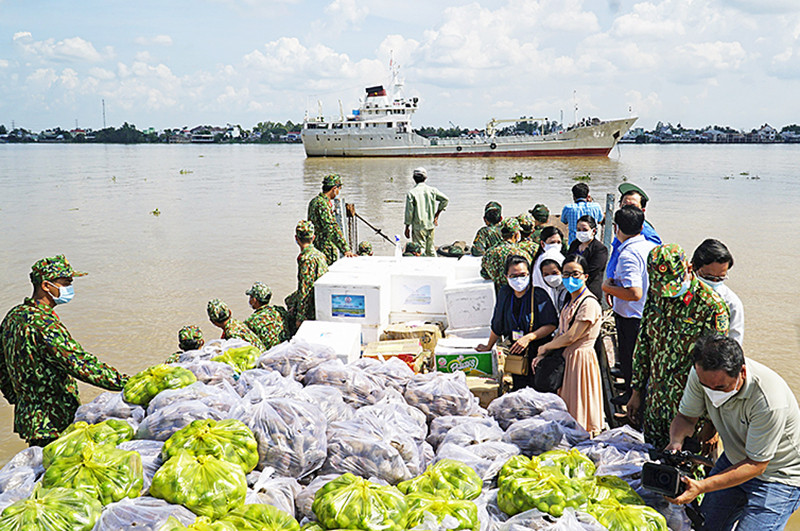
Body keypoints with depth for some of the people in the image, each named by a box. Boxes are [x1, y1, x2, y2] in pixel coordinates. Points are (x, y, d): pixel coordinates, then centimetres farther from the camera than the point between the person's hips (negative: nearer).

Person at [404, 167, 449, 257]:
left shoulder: (411, 193, -9)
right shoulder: (432, 190, 2)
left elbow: (409, 211, -9)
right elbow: (445, 199, 2)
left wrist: (407, 227, -1)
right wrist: (437, 214, 10)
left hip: (418, 226, -4)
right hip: (430, 224, 4)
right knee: (430, 248, 16)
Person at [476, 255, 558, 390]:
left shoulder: (539, 295, -9)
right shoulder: (504, 293, 6)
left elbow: (552, 325, -11)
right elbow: (497, 326, 19)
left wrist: (529, 337, -19)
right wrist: (488, 347, 27)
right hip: (516, 354, 4)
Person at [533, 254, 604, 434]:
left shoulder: (589, 303, -17)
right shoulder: (571, 301, 12)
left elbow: (570, 337, -19)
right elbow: (560, 332, 13)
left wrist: (544, 347, -5)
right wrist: (543, 355, 1)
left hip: (581, 358, -8)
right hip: (566, 358, 8)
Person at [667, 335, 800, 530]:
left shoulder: (770, 401, -36)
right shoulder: (702, 373, -20)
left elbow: (756, 464, -26)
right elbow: (686, 416, -4)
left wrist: (701, 487, -33)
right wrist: (675, 442, -26)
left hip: (777, 475, -5)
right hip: (734, 460, 5)